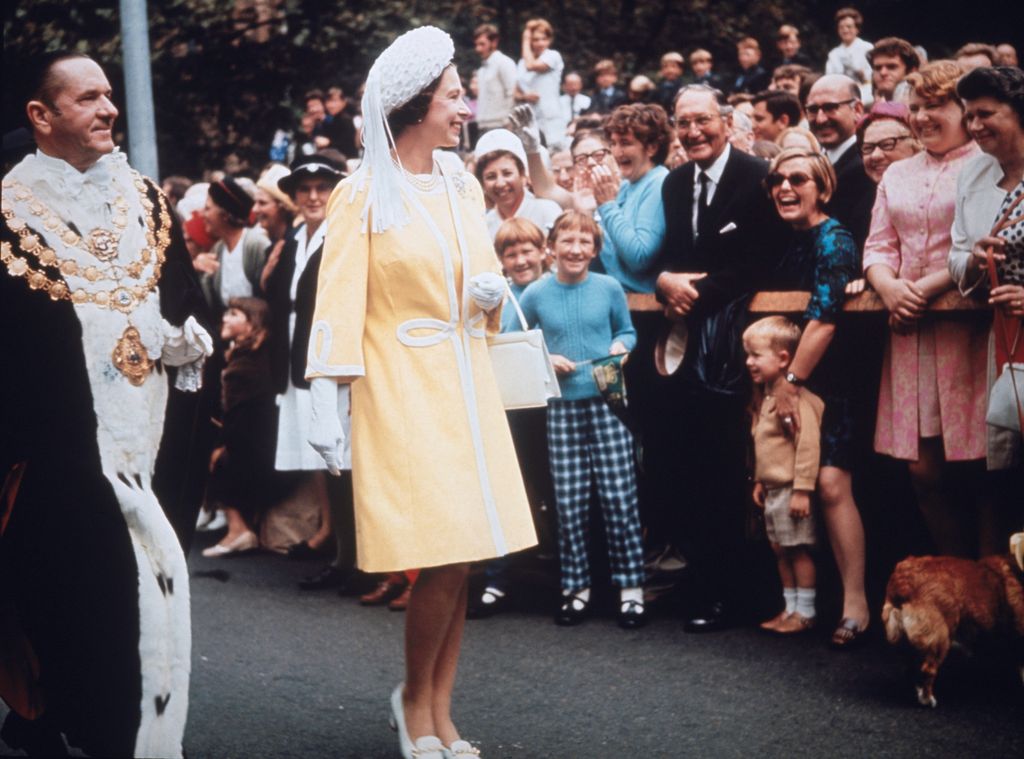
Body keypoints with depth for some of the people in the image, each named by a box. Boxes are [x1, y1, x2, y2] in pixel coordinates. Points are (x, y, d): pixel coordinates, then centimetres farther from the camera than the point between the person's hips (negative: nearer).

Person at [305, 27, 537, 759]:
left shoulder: (464, 188, 11)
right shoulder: (363, 195, -6)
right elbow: (338, 305, -10)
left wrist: (492, 290, -2)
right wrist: (326, 407, -16)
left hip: (467, 388, 6)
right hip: (402, 391, -6)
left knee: (461, 560, 4)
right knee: (445, 559, -11)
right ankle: (414, 696, 11)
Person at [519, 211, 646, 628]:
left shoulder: (609, 288, 1)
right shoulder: (535, 295, 1)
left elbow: (627, 330, 14)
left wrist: (621, 345, -7)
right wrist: (544, 359, -6)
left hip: (607, 402, -1)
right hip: (561, 406, 1)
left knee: (619, 496, -4)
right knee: (569, 502, 3)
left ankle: (630, 588, 4)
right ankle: (576, 589, 14)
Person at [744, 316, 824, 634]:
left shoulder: (796, 398, -19)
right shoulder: (765, 397, 13)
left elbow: (809, 444, -24)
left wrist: (802, 489, -25)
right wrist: (760, 481, 21)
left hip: (792, 490, -10)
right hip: (773, 489, 10)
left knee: (798, 549, -2)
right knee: (781, 550, 14)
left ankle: (805, 612, 7)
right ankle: (790, 608, 23)